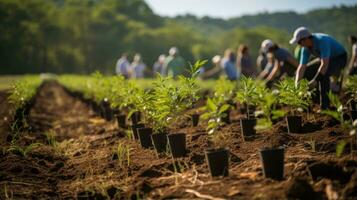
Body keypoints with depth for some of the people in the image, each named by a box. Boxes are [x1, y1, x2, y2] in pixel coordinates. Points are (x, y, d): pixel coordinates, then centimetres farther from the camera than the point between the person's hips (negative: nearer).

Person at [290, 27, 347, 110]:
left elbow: (325, 64, -41)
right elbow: (301, 67, -11)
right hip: (329, 59, 8)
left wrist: (315, 80, -40)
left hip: (340, 58, -8)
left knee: (323, 75, -32)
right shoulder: (305, 47, -11)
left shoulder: (322, 41, -36)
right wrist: (296, 85, -21)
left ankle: (324, 107, -25)